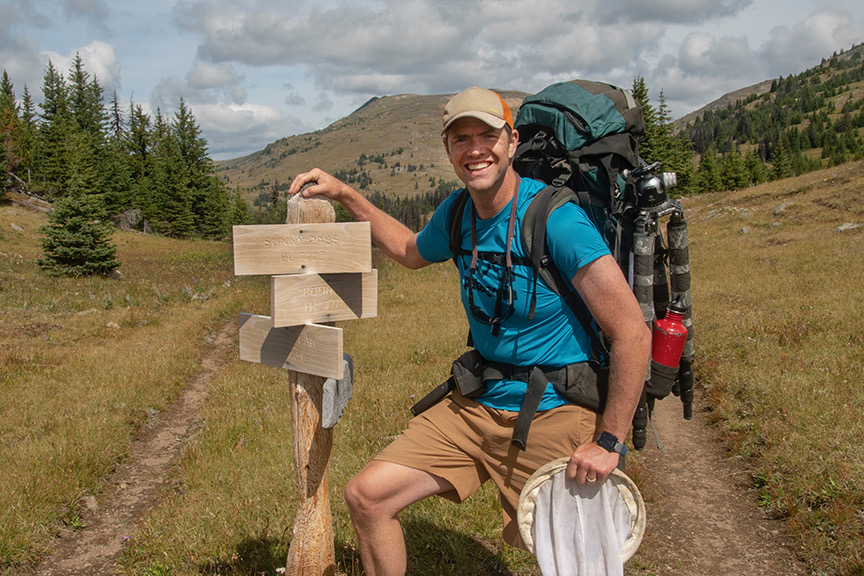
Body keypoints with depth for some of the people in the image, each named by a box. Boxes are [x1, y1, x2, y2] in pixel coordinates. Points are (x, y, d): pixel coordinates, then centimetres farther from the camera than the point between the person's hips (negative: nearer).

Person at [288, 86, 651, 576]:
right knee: (366, 496, 0)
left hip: (552, 417, -6)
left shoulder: (555, 219, -20)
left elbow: (634, 335, -20)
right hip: (476, 407, 6)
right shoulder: (457, 213, 2)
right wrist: (345, 195, 19)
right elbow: (412, 251, 26)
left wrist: (608, 443, -17)